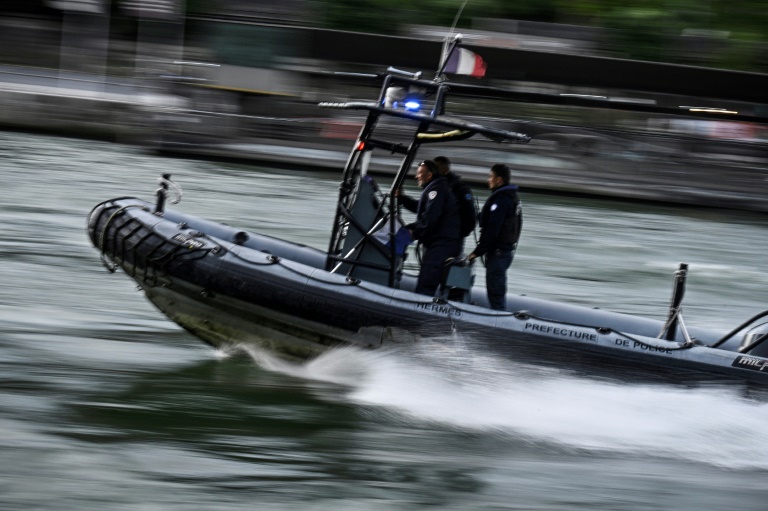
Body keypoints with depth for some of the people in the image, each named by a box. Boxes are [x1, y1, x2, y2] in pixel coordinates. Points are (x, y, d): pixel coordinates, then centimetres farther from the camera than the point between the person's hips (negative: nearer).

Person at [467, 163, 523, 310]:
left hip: (497, 251, -10)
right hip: (509, 249, 10)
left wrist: (478, 251, -19)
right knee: (499, 289, 17)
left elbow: (492, 229, -23)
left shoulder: (500, 199, -17)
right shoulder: (513, 198, 15)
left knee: (495, 291, -8)